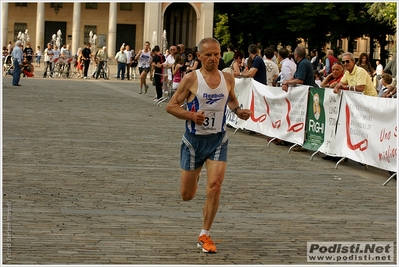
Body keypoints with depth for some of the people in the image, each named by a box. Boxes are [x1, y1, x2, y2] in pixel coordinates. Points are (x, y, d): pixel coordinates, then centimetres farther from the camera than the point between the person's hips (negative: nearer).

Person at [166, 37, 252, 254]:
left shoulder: (228, 79, 0)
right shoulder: (191, 79, -11)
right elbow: (171, 106, -7)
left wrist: (238, 111, 0)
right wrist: (191, 115, -23)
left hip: (218, 140, 2)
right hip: (194, 140, -1)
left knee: (214, 186, -15)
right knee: (187, 195, 7)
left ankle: (204, 236, 1)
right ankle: (193, 176, 47)